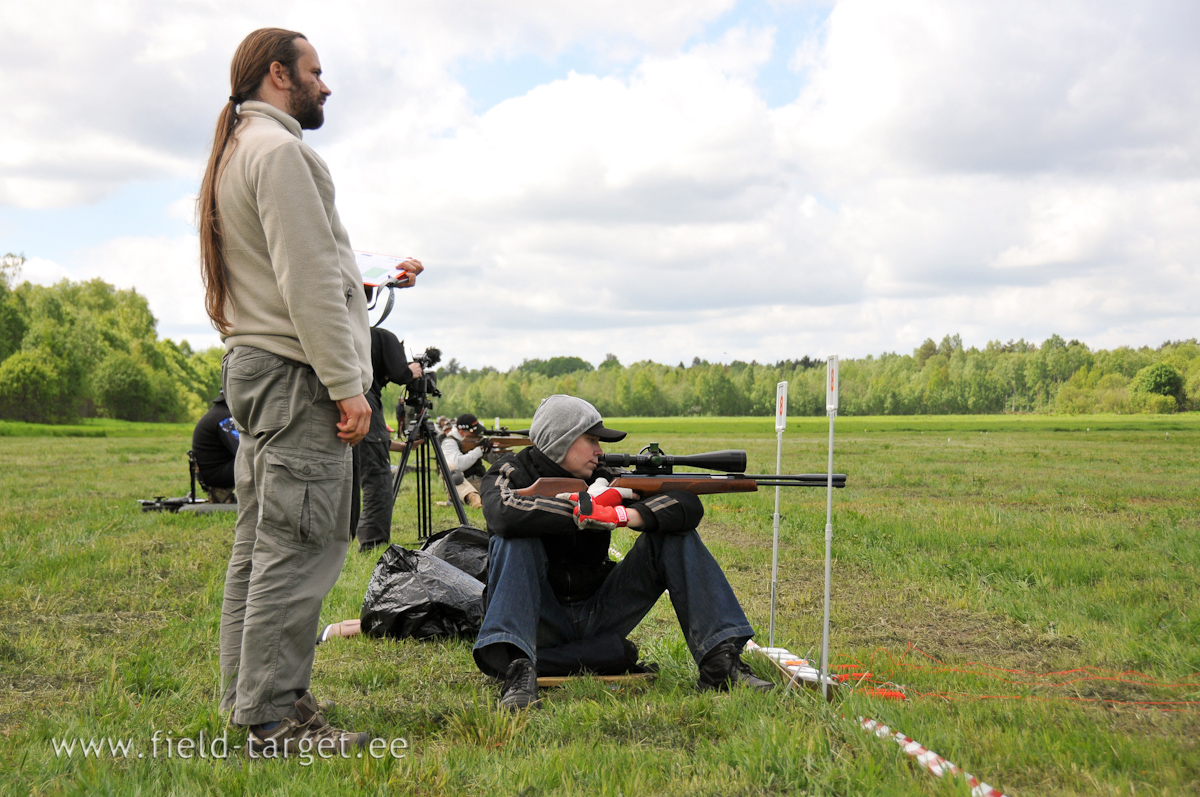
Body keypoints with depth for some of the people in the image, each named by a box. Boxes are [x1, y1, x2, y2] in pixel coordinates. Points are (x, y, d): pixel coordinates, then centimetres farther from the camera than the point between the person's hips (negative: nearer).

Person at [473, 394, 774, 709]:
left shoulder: (602, 480, 2)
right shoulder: (511, 474, -6)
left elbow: (688, 506, -9)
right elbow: (505, 514, -33)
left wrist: (620, 515, -26)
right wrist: (584, 508, -25)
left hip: (599, 618, 4)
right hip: (543, 621, -3)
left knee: (676, 535, -7)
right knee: (516, 540, -28)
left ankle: (720, 661, -15)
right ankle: (518, 670, -41)